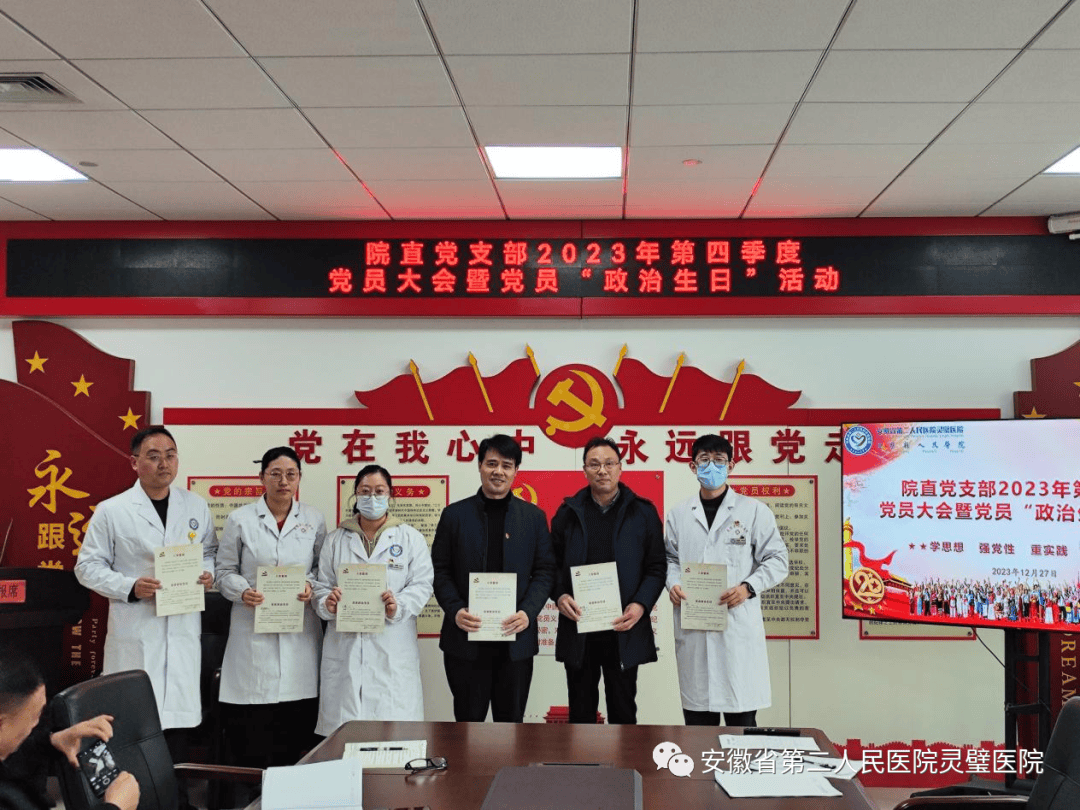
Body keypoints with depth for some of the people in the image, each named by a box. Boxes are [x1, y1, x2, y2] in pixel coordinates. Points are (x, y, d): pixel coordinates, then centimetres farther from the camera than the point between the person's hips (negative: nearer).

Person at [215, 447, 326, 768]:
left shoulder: (314, 520, 8)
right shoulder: (240, 520, 3)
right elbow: (225, 571, 6)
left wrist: (310, 585, -7)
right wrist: (243, 592, -13)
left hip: (299, 634, 2)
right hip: (254, 632, -1)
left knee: (296, 731, 1)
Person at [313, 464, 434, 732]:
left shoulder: (411, 539, 9)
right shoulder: (336, 540, 15)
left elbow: (421, 585, 1)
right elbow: (321, 586, 11)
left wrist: (398, 606, -17)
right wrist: (327, 604, -11)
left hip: (392, 648, -2)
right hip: (345, 646, 2)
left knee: (393, 726, -5)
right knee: (343, 722, 0)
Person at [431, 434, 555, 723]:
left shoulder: (534, 517, 7)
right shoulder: (454, 515, 4)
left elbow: (544, 571, 5)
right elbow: (440, 570, 4)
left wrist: (528, 613, -10)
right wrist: (455, 611, -11)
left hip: (516, 639, 1)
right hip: (465, 636, -1)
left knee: (511, 721, 9)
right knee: (468, 720, 7)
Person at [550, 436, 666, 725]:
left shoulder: (642, 512, 3)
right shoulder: (568, 512, 7)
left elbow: (656, 567, 1)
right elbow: (553, 563, 8)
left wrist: (641, 604, -13)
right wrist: (560, 595, -10)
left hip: (624, 628, -1)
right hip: (577, 628, 1)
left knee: (623, 710, 9)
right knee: (581, 711, 10)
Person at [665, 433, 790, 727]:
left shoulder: (754, 511, 2)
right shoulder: (679, 514, 11)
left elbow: (777, 559, 1)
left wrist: (749, 588, -14)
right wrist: (673, 583, -2)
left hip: (738, 623, -3)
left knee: (741, 716, 0)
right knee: (697, 718, 9)